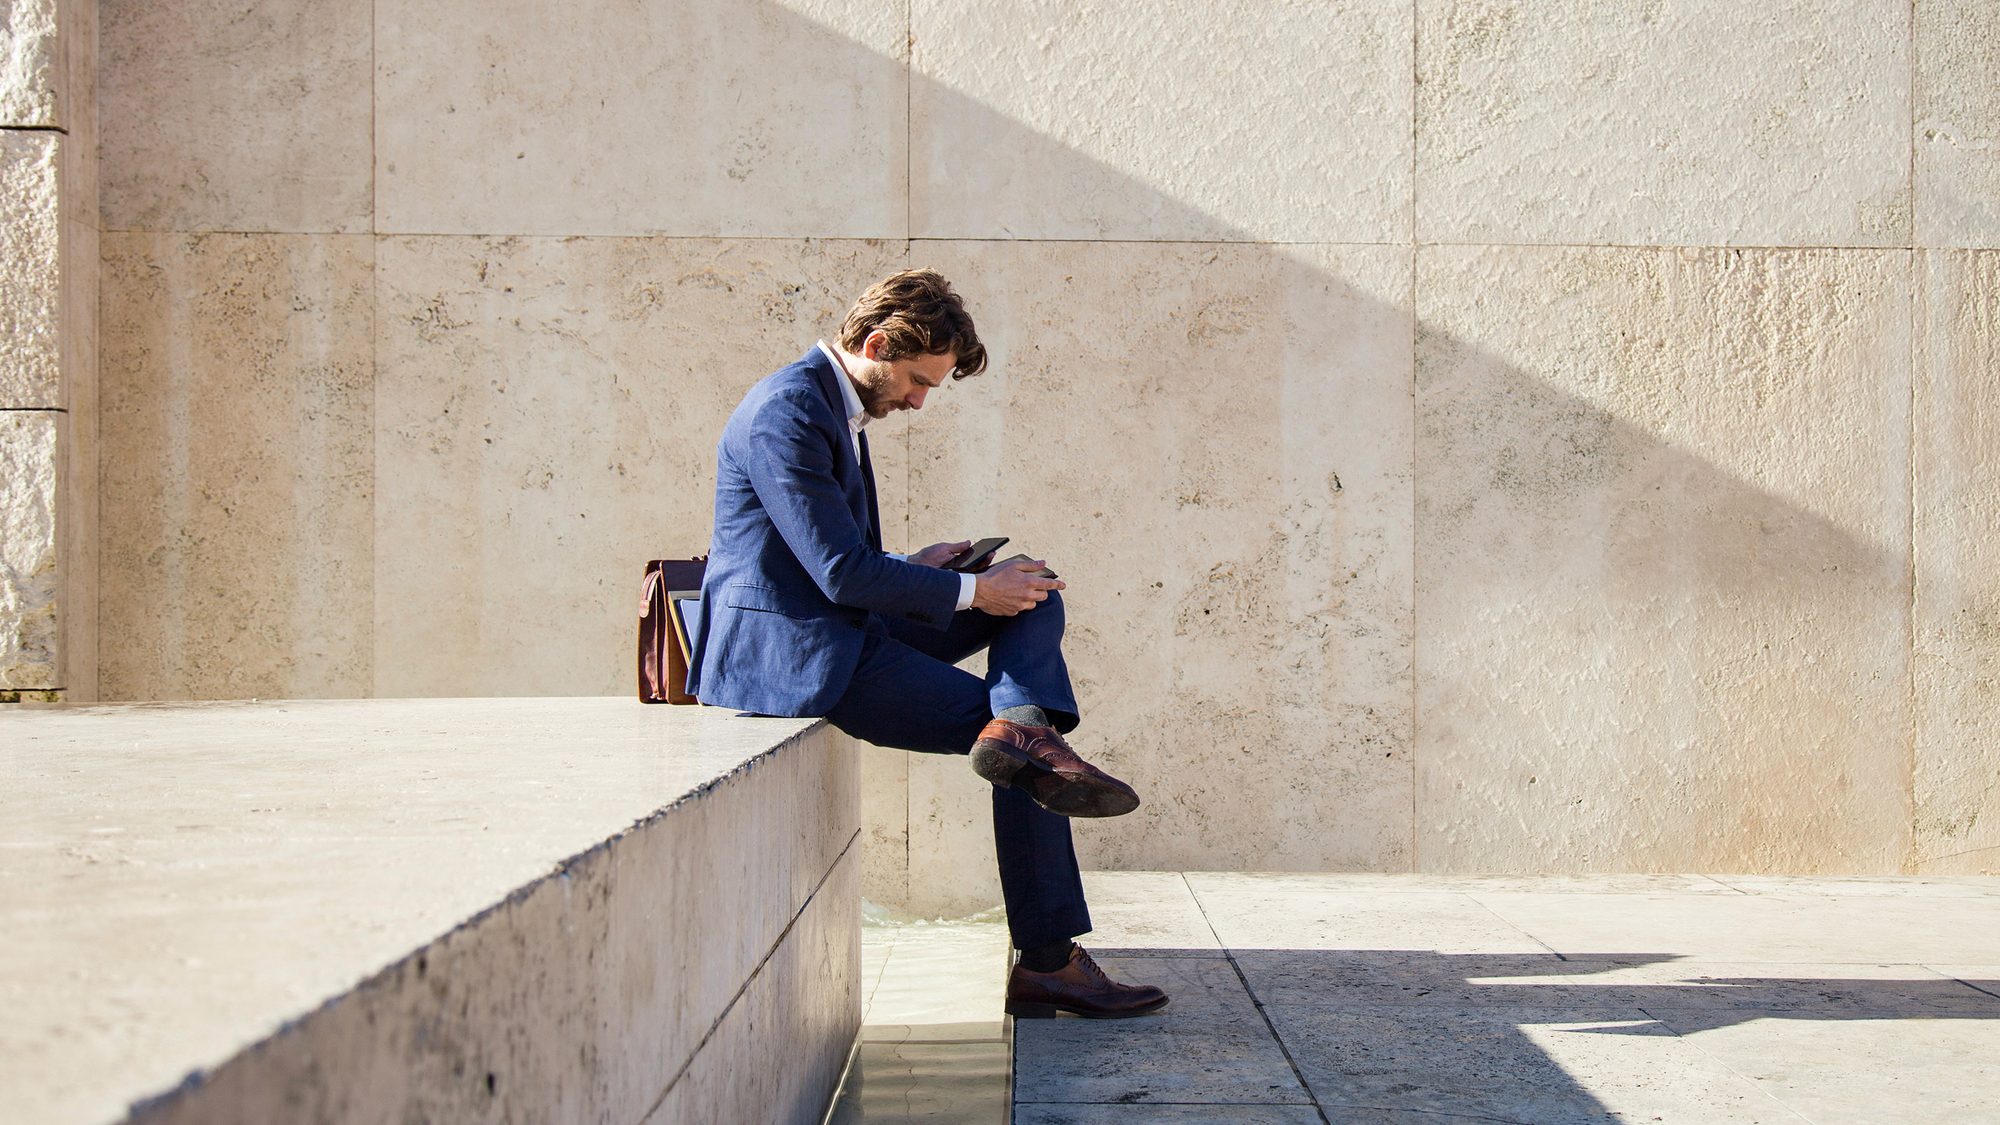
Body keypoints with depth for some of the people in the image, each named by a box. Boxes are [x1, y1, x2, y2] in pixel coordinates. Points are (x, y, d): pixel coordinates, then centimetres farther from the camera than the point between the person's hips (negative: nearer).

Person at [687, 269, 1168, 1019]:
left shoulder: (837, 409, 16)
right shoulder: (789, 413, -17)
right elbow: (842, 572, -21)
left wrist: (912, 568, 5)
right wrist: (970, 592, -13)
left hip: (832, 632, 10)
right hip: (793, 655, -10)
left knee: (1033, 586, 2)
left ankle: (1022, 728, -20)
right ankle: (1046, 964, -9)